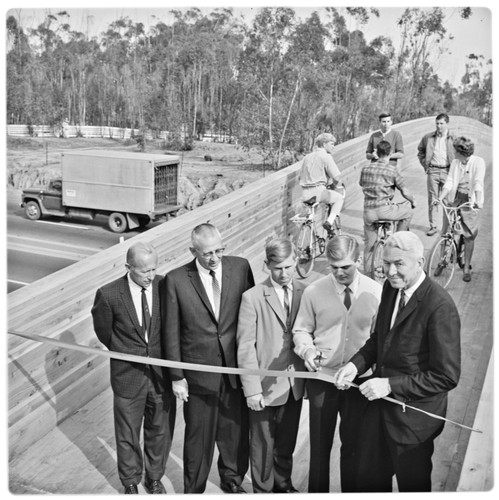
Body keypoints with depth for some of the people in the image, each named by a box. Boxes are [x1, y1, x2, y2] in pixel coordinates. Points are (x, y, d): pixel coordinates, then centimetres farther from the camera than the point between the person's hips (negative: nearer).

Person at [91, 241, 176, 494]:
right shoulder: (108, 295, -18)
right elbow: (104, 332, 0)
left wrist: (160, 355, 5)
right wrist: (125, 354, 8)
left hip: (162, 374, 2)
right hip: (128, 377, -2)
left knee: (160, 431, 19)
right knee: (128, 435, 17)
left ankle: (154, 478, 45)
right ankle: (131, 483, 43)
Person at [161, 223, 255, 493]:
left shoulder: (241, 267, -5)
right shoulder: (175, 279, -10)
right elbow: (171, 332, -4)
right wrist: (176, 376, -3)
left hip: (236, 369, 2)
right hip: (199, 374, -2)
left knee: (236, 432, 17)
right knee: (198, 436, 13)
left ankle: (233, 479, 44)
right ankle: (194, 489, 37)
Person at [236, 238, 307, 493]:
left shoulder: (305, 292, -2)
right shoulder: (252, 297, -12)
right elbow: (245, 347, -11)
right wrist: (252, 389, -13)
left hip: (295, 384, 3)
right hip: (266, 386, -3)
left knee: (287, 442, 21)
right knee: (263, 445, 13)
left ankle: (283, 483, 44)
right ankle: (263, 489, 35)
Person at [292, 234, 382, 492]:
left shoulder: (375, 292, -9)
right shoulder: (314, 291, -10)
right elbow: (301, 330, 2)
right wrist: (308, 350, -18)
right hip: (322, 377, 0)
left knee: (353, 445, 17)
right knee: (319, 445, 14)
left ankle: (350, 491, 39)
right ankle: (317, 490, 35)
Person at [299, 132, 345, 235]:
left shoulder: (307, 157, 16)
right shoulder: (326, 156, -6)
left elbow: (300, 177, 20)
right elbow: (336, 177, -12)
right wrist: (337, 185, 9)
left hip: (305, 195, 7)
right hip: (318, 191, -7)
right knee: (339, 197, 18)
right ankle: (329, 221, 0)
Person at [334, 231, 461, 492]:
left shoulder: (440, 307, -26)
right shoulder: (391, 288, -3)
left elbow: (447, 376, -23)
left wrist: (391, 385, -24)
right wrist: (356, 364, -7)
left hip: (413, 415, -6)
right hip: (380, 406, 7)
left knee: (412, 485, 19)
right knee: (368, 479, 23)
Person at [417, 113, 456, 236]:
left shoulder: (453, 138, 0)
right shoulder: (428, 137, 4)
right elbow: (420, 152, 18)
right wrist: (425, 166, 9)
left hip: (447, 171, -1)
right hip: (432, 171, 1)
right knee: (432, 200, 4)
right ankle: (432, 226, 13)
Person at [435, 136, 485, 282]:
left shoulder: (478, 162, -8)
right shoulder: (455, 163, 3)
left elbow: (478, 183, -18)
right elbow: (449, 183, -1)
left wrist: (478, 201, -30)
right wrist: (439, 198, -14)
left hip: (470, 202, -3)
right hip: (455, 199, 4)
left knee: (469, 236, 2)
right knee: (445, 232, 2)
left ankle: (466, 268, 15)